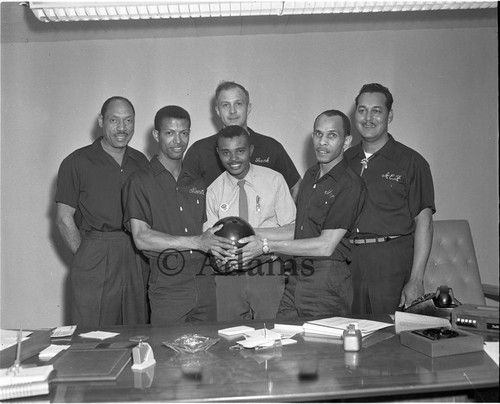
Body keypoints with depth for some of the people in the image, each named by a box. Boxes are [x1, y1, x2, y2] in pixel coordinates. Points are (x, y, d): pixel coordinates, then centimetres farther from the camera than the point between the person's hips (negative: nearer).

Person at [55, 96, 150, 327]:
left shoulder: (141, 162, 11)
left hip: (137, 262, 4)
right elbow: (64, 219, -1)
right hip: (94, 260, -3)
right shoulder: (76, 163, -2)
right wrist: (85, 255, -6)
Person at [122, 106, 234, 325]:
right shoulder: (140, 182, -1)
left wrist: (222, 251, 1)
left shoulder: (197, 184, 16)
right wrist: (197, 242, -16)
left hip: (205, 282, 5)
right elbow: (142, 238, -11)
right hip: (167, 286, -4)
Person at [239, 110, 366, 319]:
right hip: (297, 278, 7)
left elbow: (326, 246, -17)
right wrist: (254, 233, 5)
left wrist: (266, 246, -15)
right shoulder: (310, 176, 13)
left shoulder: (350, 185, -13)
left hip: (328, 281, -7)